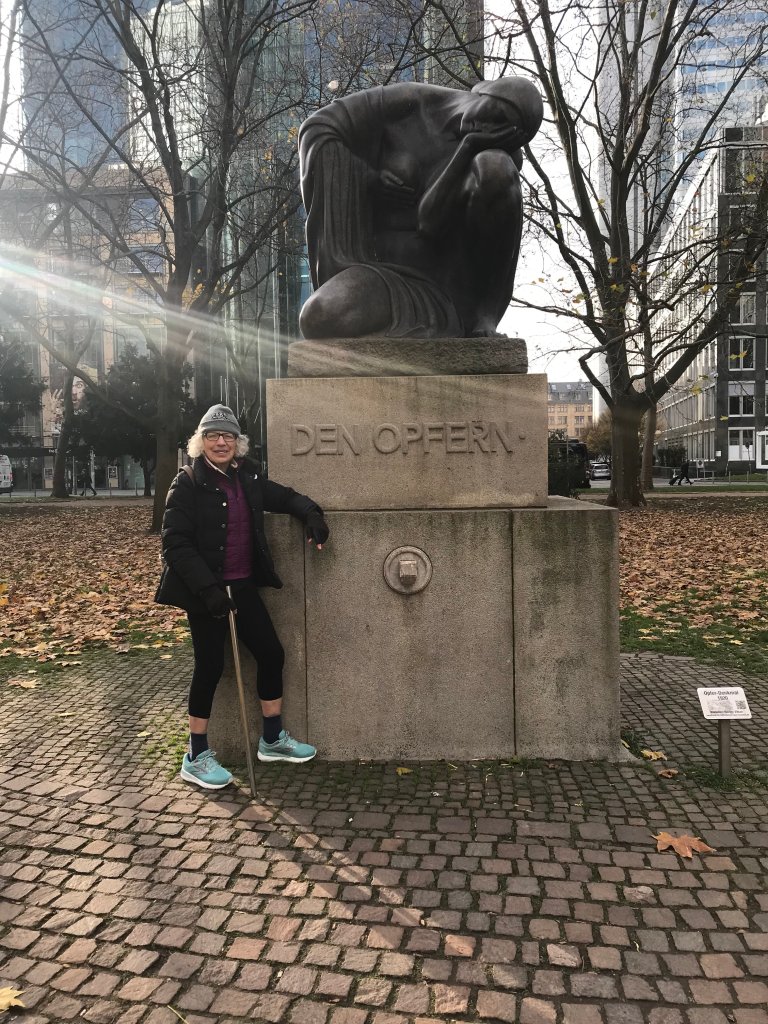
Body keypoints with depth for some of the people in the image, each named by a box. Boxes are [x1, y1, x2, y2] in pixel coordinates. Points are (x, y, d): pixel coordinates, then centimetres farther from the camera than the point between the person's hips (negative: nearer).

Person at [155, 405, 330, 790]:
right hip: (206, 591, -6)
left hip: (243, 586, 7)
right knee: (211, 667, 1)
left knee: (271, 653, 10)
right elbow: (176, 544, -17)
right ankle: (196, 758, 20)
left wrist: (311, 513, 0)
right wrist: (208, 589, -24)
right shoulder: (188, 484, -11)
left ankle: (273, 739, 29)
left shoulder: (247, 479, 6)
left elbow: (284, 496, 21)